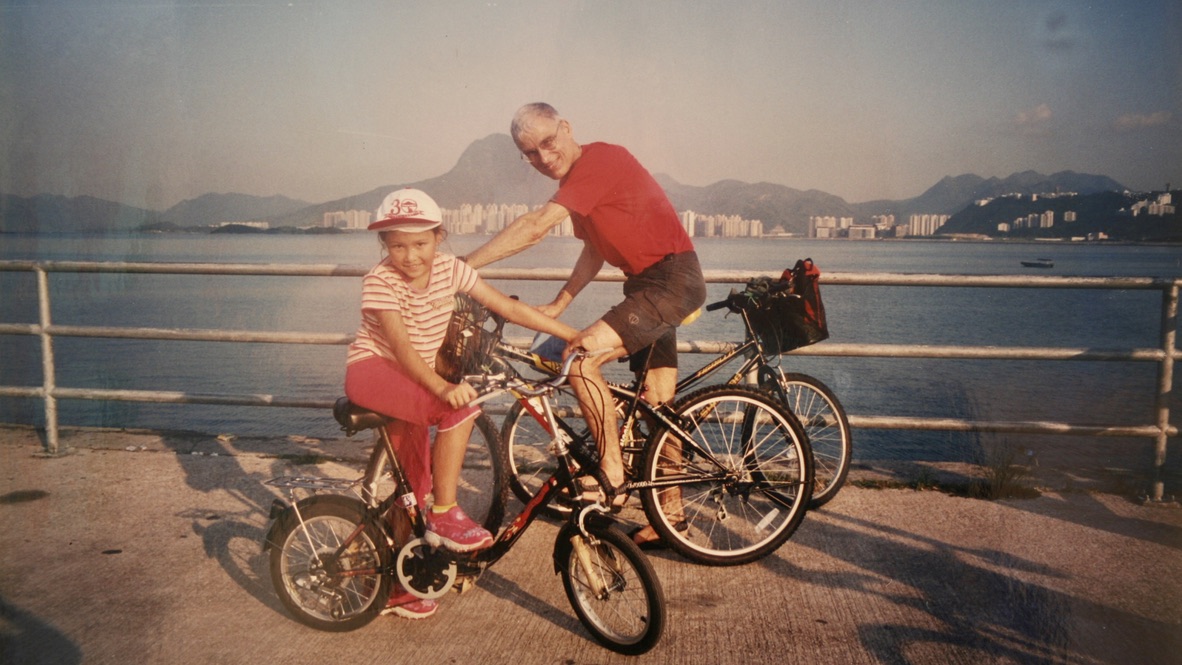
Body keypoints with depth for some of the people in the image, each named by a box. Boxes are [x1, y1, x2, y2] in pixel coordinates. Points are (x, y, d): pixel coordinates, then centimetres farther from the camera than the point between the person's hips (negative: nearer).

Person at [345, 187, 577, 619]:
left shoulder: (449, 269, -5)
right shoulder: (380, 281, -18)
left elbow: (509, 308, -5)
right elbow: (401, 346, -28)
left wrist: (575, 336, -7)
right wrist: (442, 387, -44)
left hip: (414, 380, 6)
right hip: (372, 371, -6)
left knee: (413, 485, 7)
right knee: (460, 407, -30)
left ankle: (396, 587, 22)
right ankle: (445, 515, -18)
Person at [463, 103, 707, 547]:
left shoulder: (597, 160, -18)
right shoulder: (575, 180, 12)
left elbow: (535, 227, -27)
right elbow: (595, 250, 19)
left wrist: (462, 266, -24)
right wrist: (557, 305, 10)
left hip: (673, 279, -10)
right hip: (649, 284, 10)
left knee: (581, 357, -23)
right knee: (658, 403, 14)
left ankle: (613, 478, -10)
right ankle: (670, 513, 25)